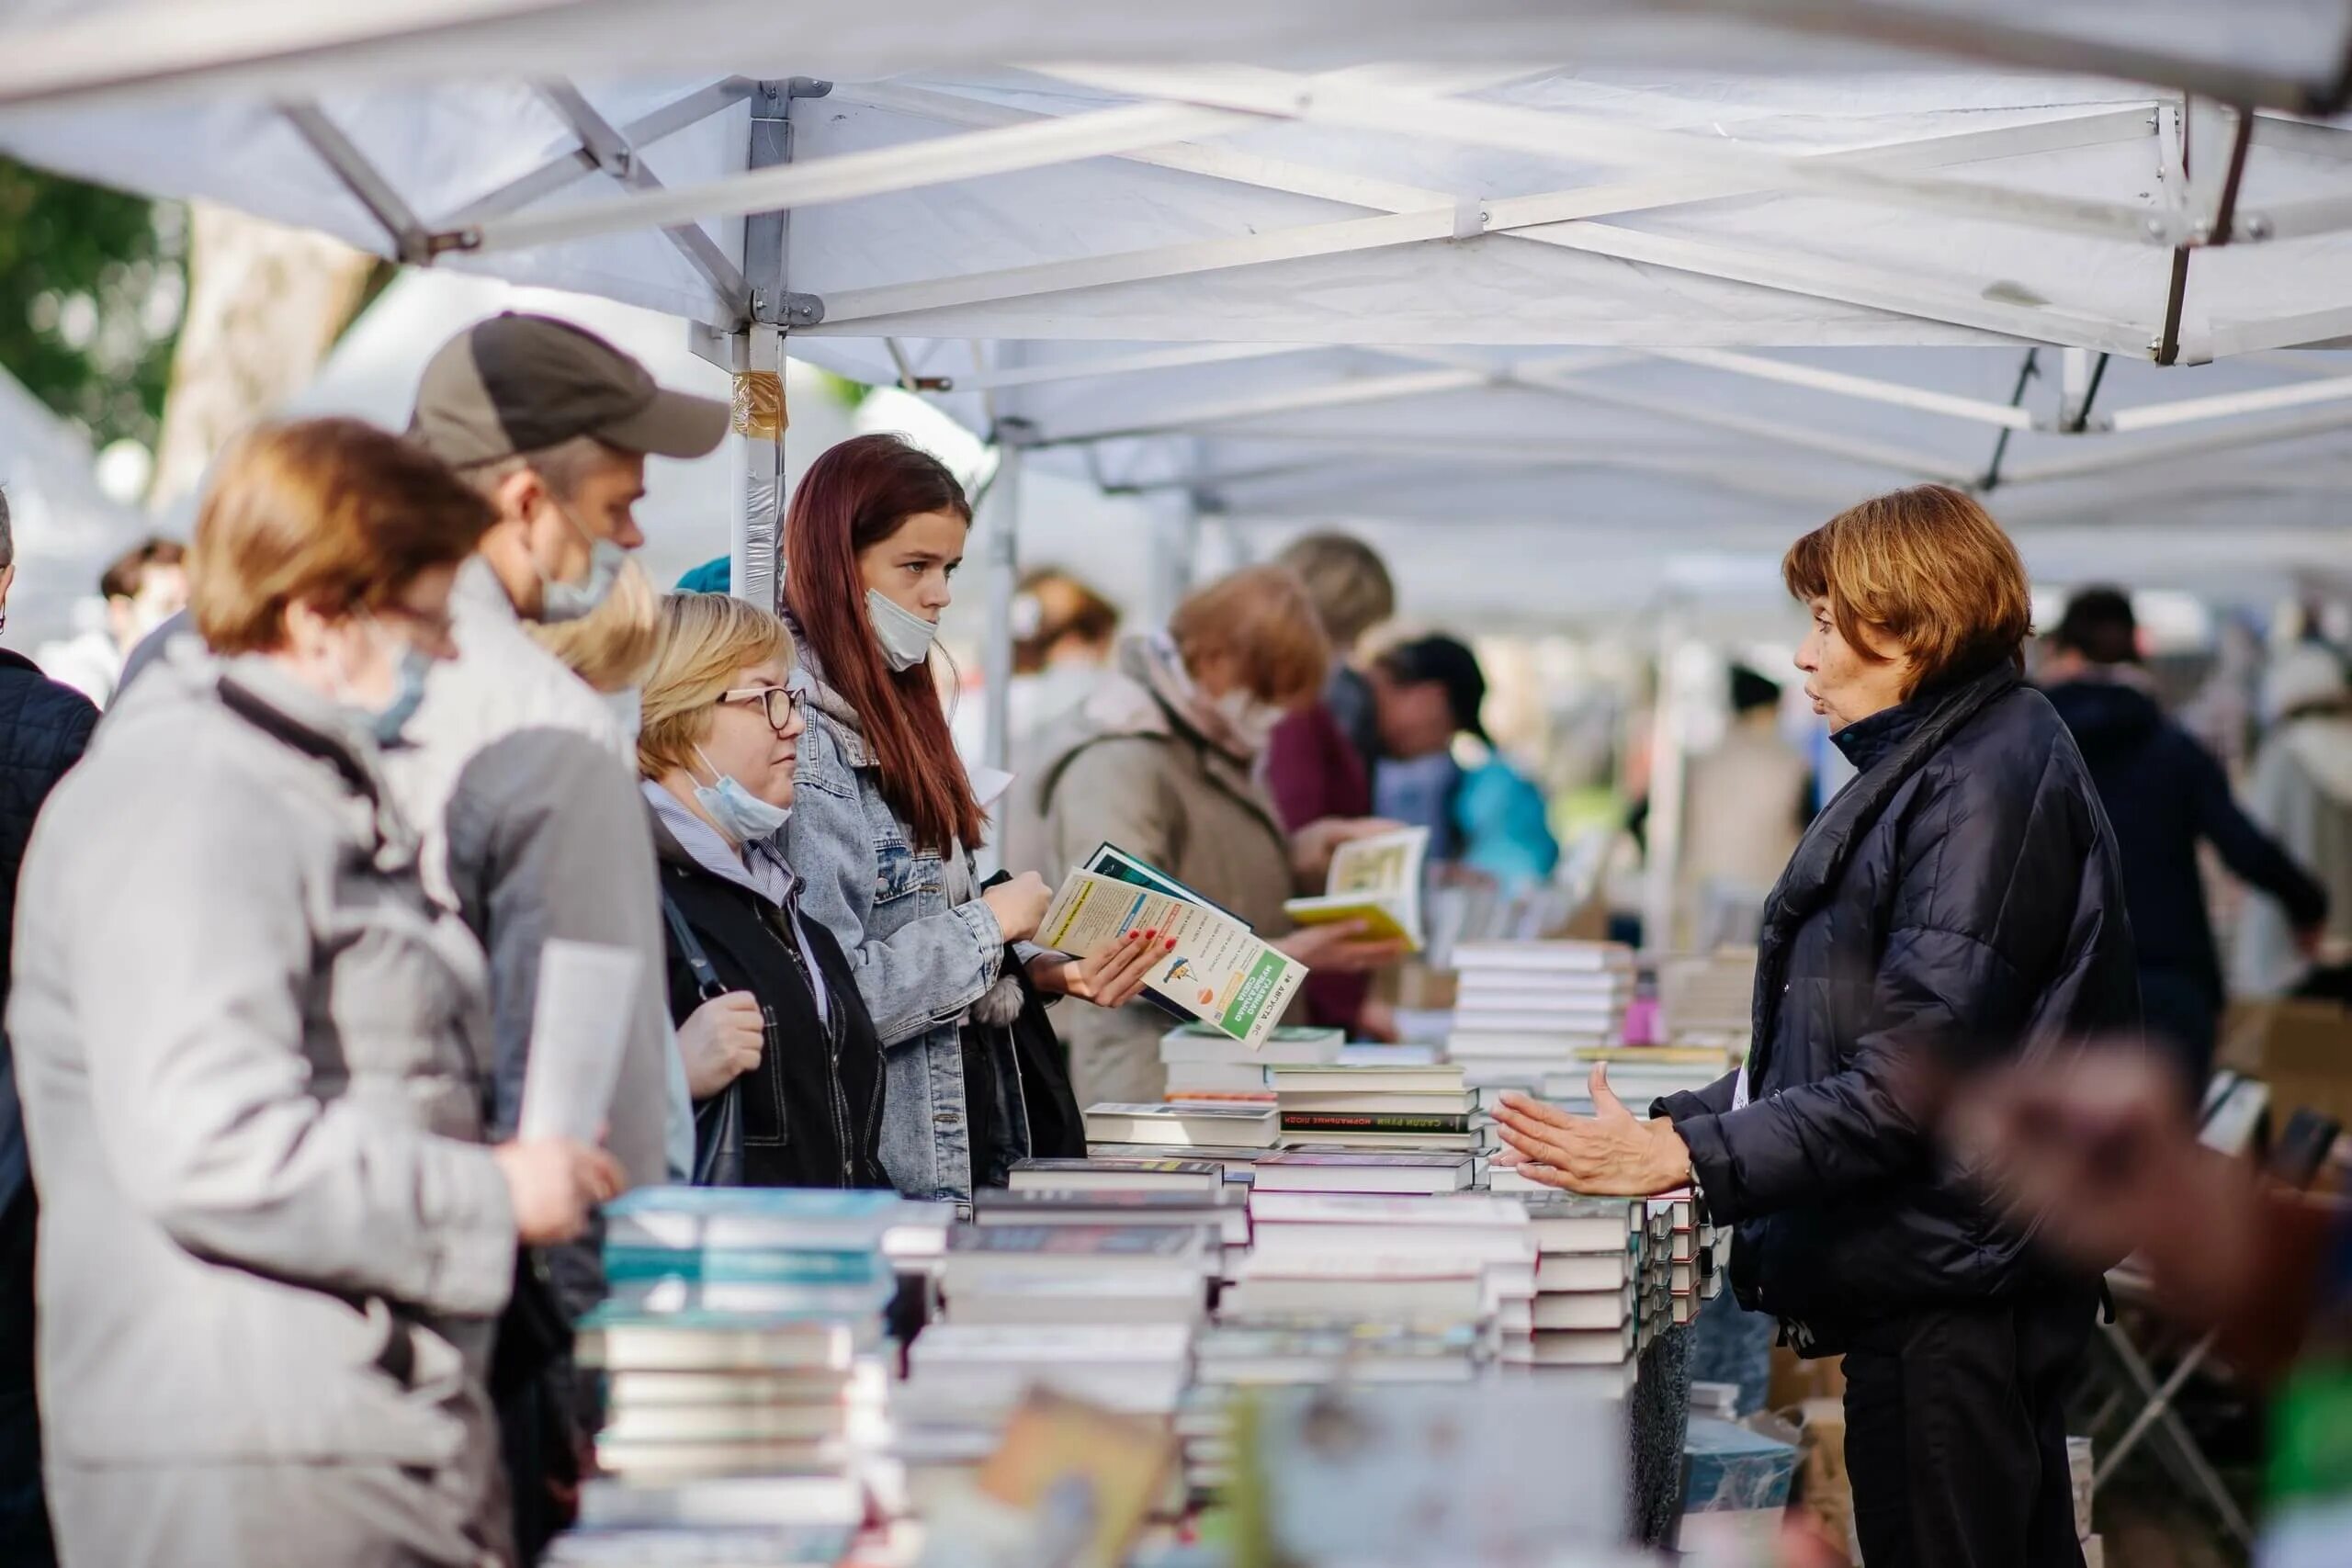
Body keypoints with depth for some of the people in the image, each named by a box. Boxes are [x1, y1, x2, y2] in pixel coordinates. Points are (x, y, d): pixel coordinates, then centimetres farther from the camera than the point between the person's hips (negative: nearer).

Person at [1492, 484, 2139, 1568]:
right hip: (1925, 1278, 10)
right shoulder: (1927, 768, 17)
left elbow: (1914, 1076, -22)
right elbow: (1838, 1042, 20)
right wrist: (1667, 1121, 10)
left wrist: (1685, 1156, -23)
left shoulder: (1991, 781, -15)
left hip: (1954, 1282, -10)